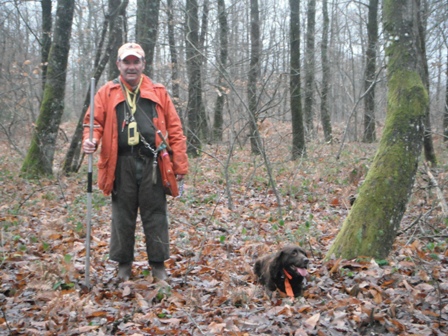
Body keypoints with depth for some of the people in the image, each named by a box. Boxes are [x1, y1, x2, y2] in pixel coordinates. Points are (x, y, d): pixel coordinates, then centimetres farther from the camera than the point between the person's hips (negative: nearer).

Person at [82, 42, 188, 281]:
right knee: (123, 215, 9)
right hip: (121, 165, 0)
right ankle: (124, 263, 23)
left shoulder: (158, 92, 9)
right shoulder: (107, 93, 10)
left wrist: (180, 165, 1)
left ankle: (158, 264, 18)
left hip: (152, 164, 0)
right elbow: (94, 122, 6)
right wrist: (90, 140, -17)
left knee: (155, 216, 5)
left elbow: (174, 129, 7)